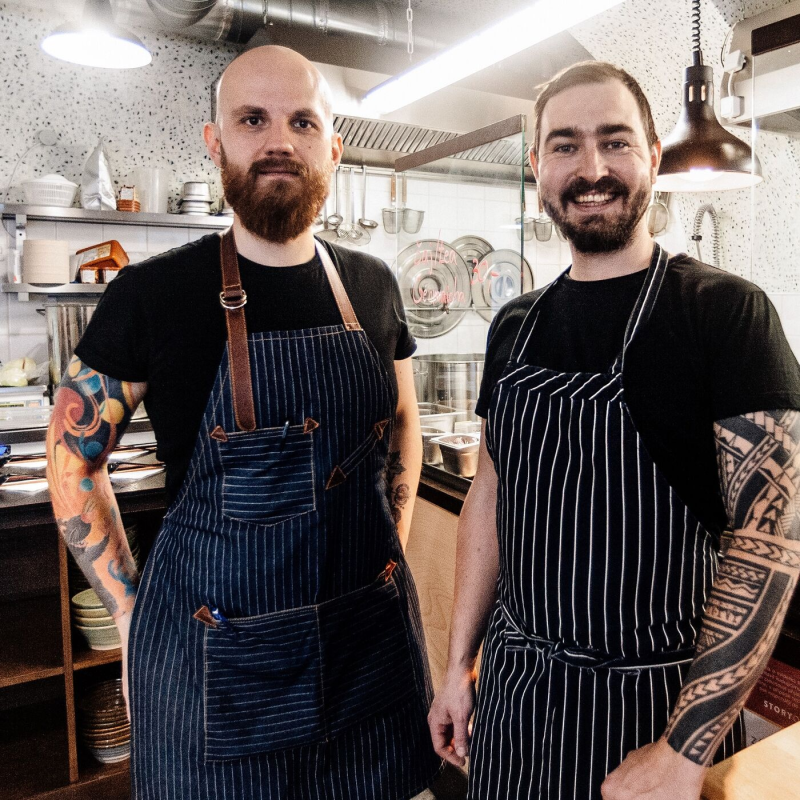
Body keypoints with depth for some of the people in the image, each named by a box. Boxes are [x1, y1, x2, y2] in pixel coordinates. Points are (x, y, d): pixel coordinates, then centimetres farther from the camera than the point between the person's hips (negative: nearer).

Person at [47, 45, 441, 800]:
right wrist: (132, 614, -3)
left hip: (372, 626, 4)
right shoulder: (154, 293, -9)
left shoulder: (371, 286, 1)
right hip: (213, 650, -3)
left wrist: (392, 550, 6)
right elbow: (73, 455, -1)